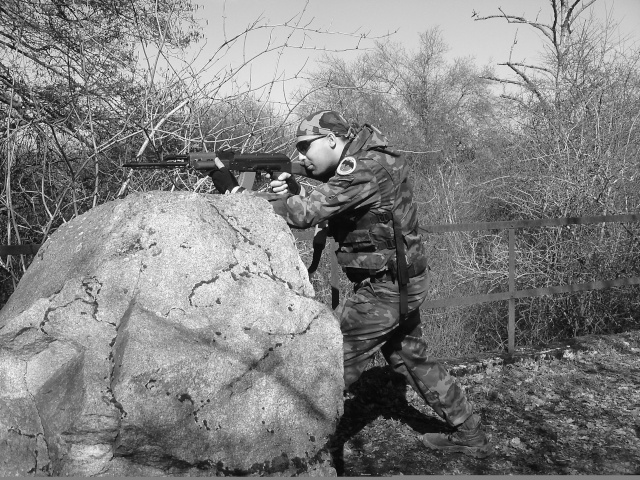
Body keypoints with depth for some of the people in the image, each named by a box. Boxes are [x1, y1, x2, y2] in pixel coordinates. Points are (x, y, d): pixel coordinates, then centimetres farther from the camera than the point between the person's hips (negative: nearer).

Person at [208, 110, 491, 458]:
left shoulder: (366, 168, -22)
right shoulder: (362, 162, 8)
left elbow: (306, 214, -28)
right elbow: (321, 210, 9)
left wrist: (234, 192, -23)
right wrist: (294, 193, -12)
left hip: (385, 288, -10)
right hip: (401, 284, 10)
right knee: (412, 359, 23)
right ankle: (469, 436, 35)